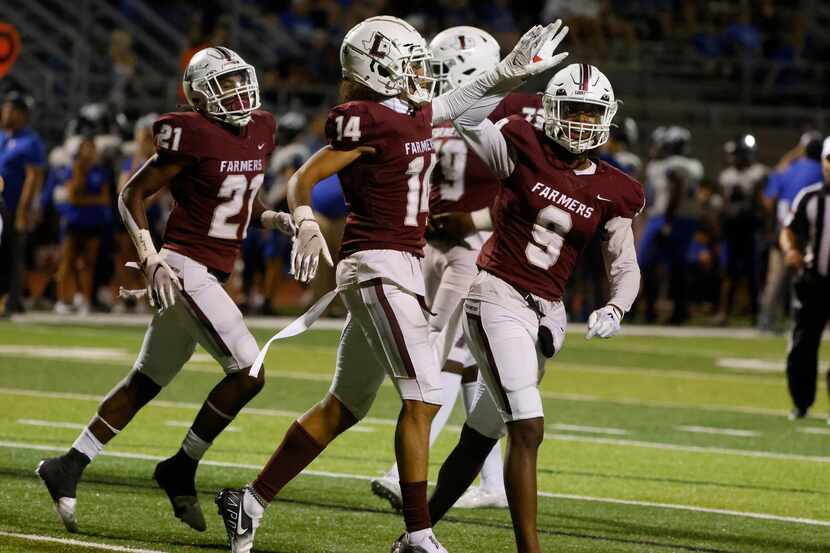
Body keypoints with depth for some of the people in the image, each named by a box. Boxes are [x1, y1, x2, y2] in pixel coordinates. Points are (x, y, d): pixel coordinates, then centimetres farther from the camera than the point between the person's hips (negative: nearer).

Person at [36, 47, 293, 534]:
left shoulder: (261, 132, 9)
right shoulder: (193, 136, -14)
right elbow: (132, 195, -8)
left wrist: (272, 218, 3)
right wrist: (150, 258, -18)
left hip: (212, 273, 9)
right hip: (185, 266, -9)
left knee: (147, 383, 12)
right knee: (248, 372, -15)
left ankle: (68, 469, 18)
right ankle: (181, 470, -1)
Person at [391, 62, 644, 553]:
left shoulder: (612, 193, 5)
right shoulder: (523, 150, -4)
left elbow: (626, 269, 10)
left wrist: (614, 310, -9)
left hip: (546, 314, 5)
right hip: (497, 297, -5)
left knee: (480, 438, 13)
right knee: (528, 429, -18)